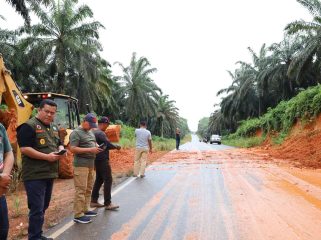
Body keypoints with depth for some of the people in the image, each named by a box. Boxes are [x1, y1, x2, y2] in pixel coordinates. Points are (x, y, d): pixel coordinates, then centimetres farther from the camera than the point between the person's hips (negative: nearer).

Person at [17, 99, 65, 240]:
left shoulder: (54, 128, 14)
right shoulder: (29, 126, -11)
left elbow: (59, 144, 23)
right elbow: (24, 149, -19)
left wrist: (61, 150, -1)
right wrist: (47, 157, -22)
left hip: (49, 174, 9)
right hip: (35, 175, -8)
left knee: (43, 207, 17)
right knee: (37, 209, -6)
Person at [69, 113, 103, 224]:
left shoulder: (90, 132, 16)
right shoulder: (76, 133, -10)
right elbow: (73, 149, -17)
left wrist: (97, 147, 2)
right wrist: (90, 150, -21)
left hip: (91, 164, 9)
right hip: (81, 165, -8)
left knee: (88, 189, 13)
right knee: (81, 190, -6)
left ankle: (85, 210, 23)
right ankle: (78, 215, 0)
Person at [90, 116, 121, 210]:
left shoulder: (93, 132, 13)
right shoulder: (100, 133, -18)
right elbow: (108, 144, -24)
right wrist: (116, 146, -8)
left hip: (97, 159, 10)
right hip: (102, 160, -10)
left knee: (99, 179, 17)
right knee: (108, 180, -5)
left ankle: (94, 201, 22)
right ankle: (107, 203, -2)